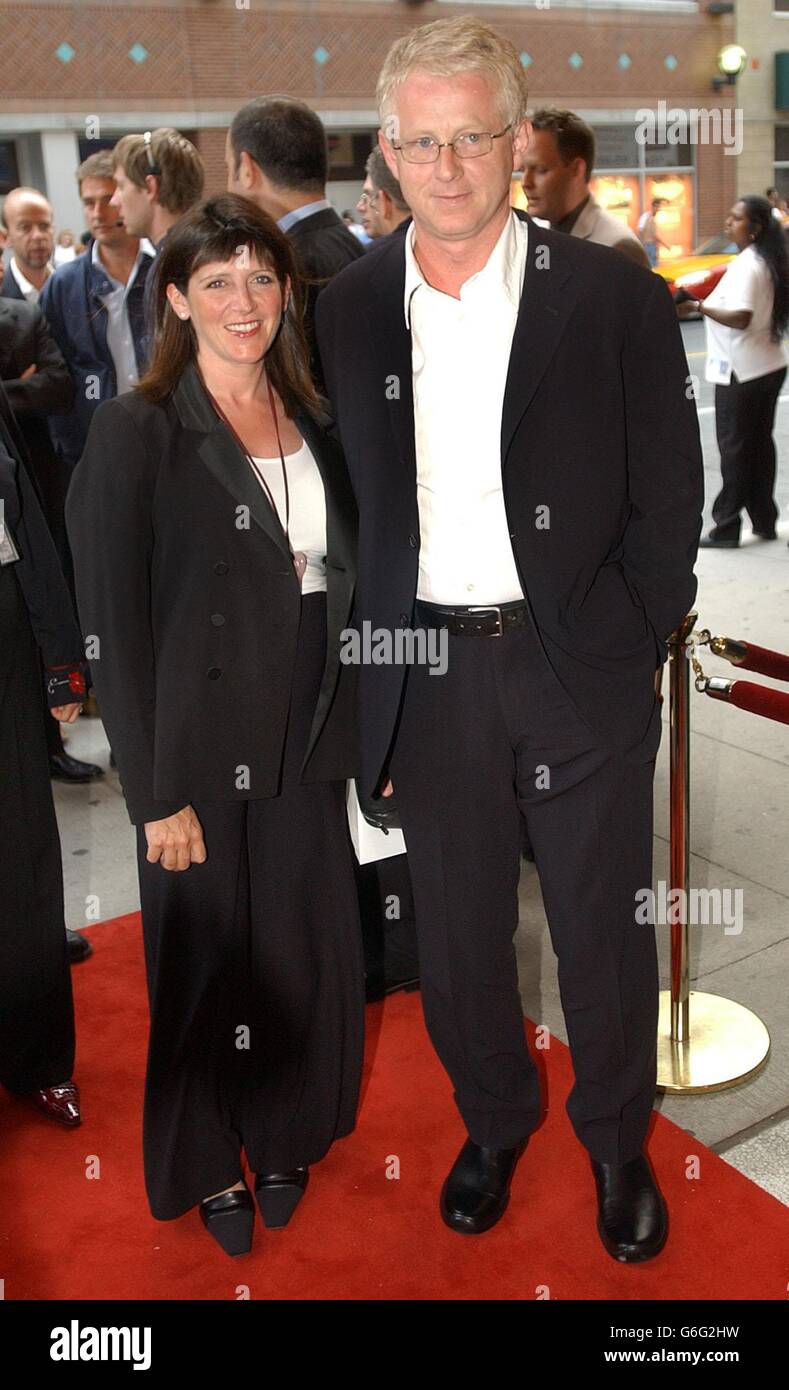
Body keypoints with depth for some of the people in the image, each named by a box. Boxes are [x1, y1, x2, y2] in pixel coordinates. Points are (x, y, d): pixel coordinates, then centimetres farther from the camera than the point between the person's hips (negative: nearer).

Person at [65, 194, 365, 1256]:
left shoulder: (315, 424, 7)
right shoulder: (138, 432, -11)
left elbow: (343, 585, 11)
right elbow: (115, 624, -13)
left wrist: (360, 731, 6)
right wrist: (155, 794, -15)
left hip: (308, 741, 5)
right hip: (202, 752, -5)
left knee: (306, 951, 14)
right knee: (208, 961, 11)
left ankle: (284, 1137, 40)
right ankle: (208, 1166, 36)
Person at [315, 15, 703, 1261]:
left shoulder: (617, 299, -5)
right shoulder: (346, 311, 2)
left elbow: (669, 505, -2)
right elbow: (341, 511, 5)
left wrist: (624, 649, -7)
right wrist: (366, 675, 2)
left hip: (581, 673, -2)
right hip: (425, 676, 2)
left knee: (604, 928, 11)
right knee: (457, 929, 16)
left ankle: (617, 1137, 37)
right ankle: (493, 1120, 41)